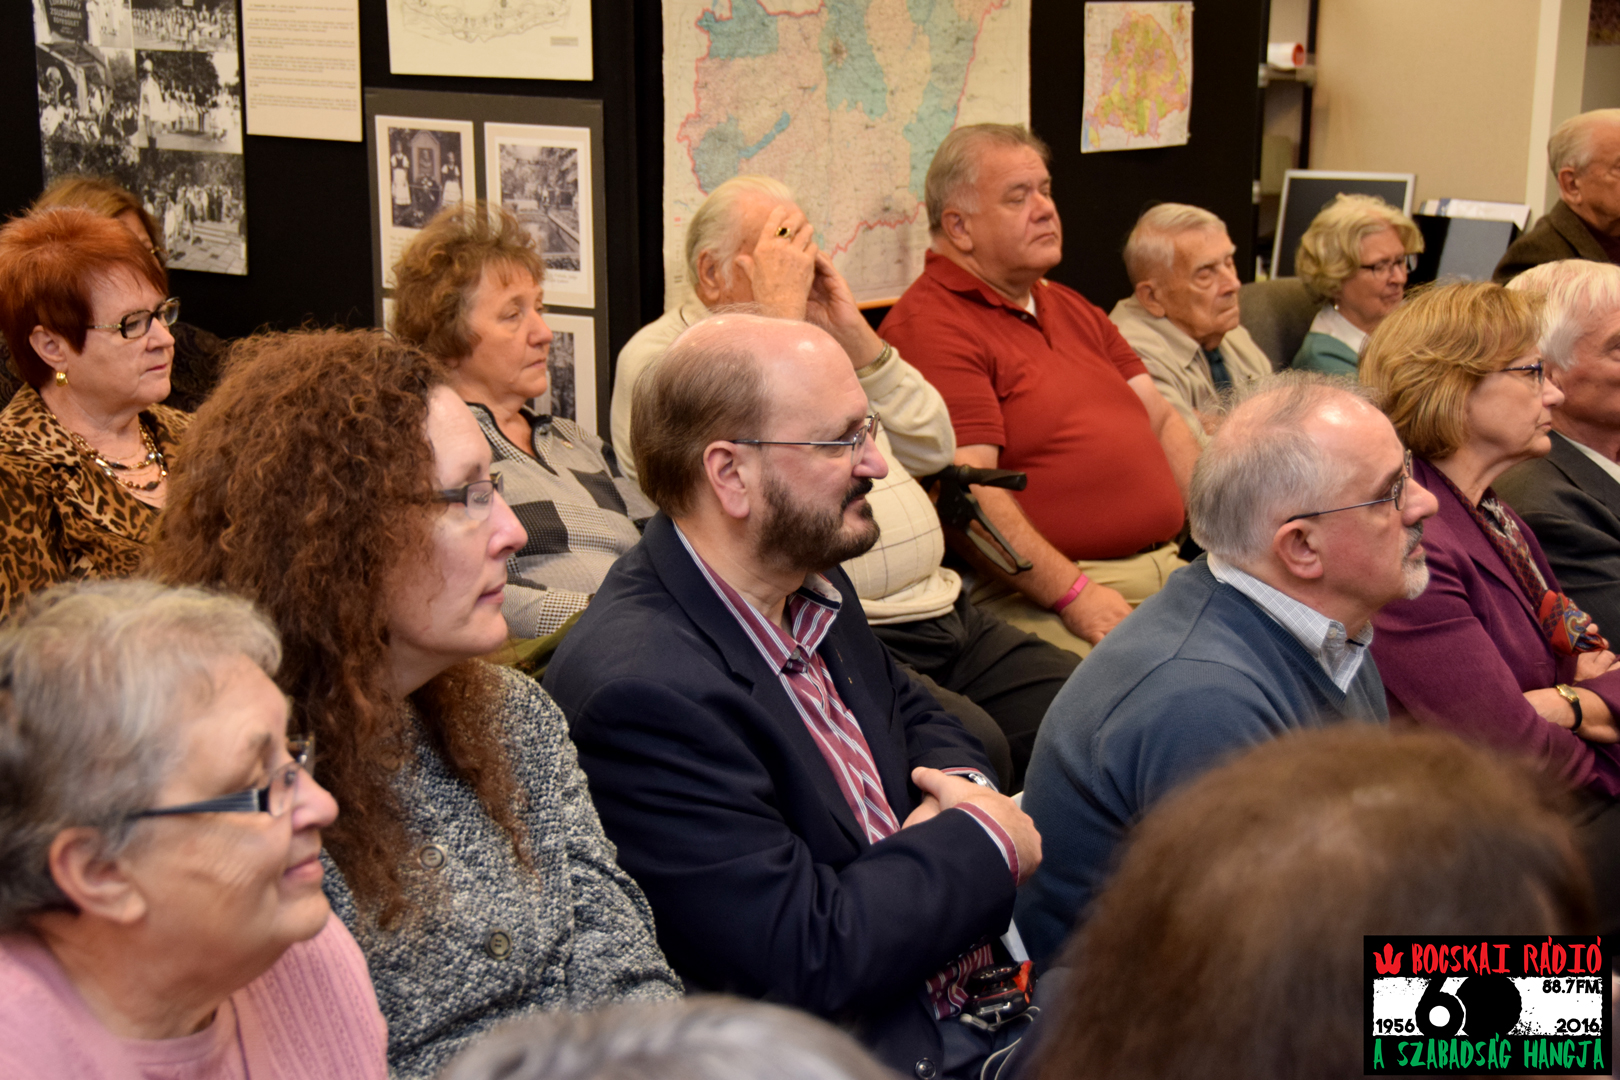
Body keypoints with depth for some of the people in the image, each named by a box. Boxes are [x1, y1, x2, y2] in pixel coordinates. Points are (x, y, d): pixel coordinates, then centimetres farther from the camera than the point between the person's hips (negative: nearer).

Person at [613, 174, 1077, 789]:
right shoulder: (659, 357, 0)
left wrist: (854, 335, 7)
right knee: (972, 746, -32)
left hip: (942, 612, 8)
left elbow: (933, 449, 17)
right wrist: (780, 311, -11)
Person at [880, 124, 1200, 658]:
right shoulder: (928, 327, -7)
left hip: (1169, 564, 9)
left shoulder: (1072, 309, 25)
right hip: (1038, 591, -8)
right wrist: (1074, 594, -20)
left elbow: (1162, 422, 23)